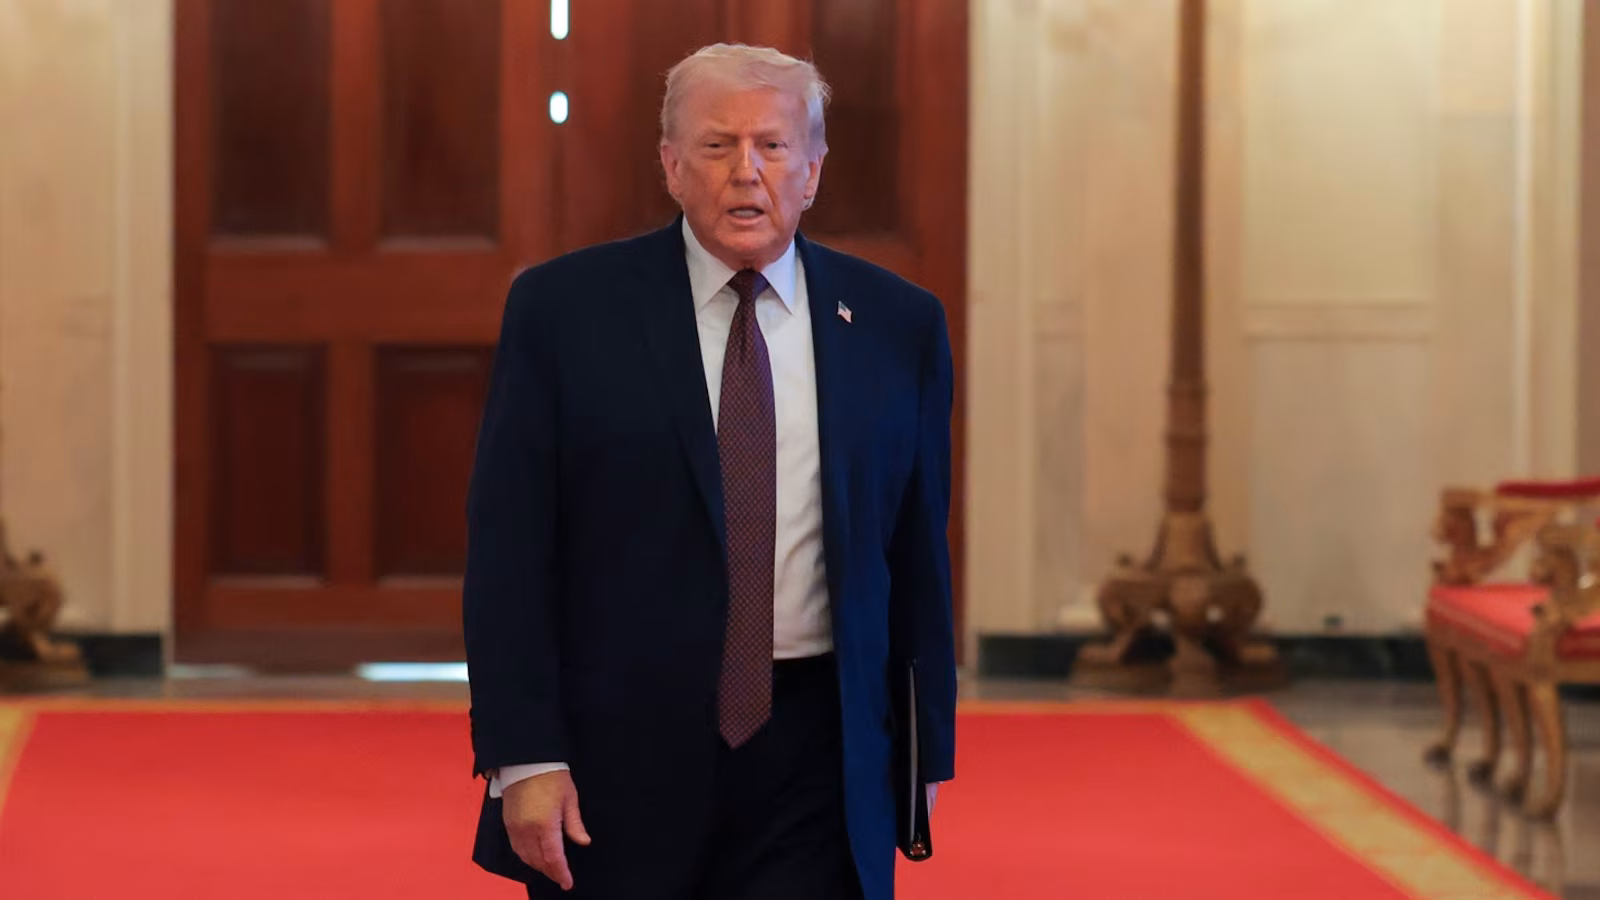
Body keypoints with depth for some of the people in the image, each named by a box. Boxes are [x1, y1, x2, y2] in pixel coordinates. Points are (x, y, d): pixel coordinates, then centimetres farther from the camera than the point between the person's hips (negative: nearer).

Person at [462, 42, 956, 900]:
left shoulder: (896, 324, 6)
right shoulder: (562, 309, -1)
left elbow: (916, 555, 11)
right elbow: (509, 552, -4)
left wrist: (927, 752, 10)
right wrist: (523, 756, -11)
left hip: (814, 764, 1)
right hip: (616, 770, -1)